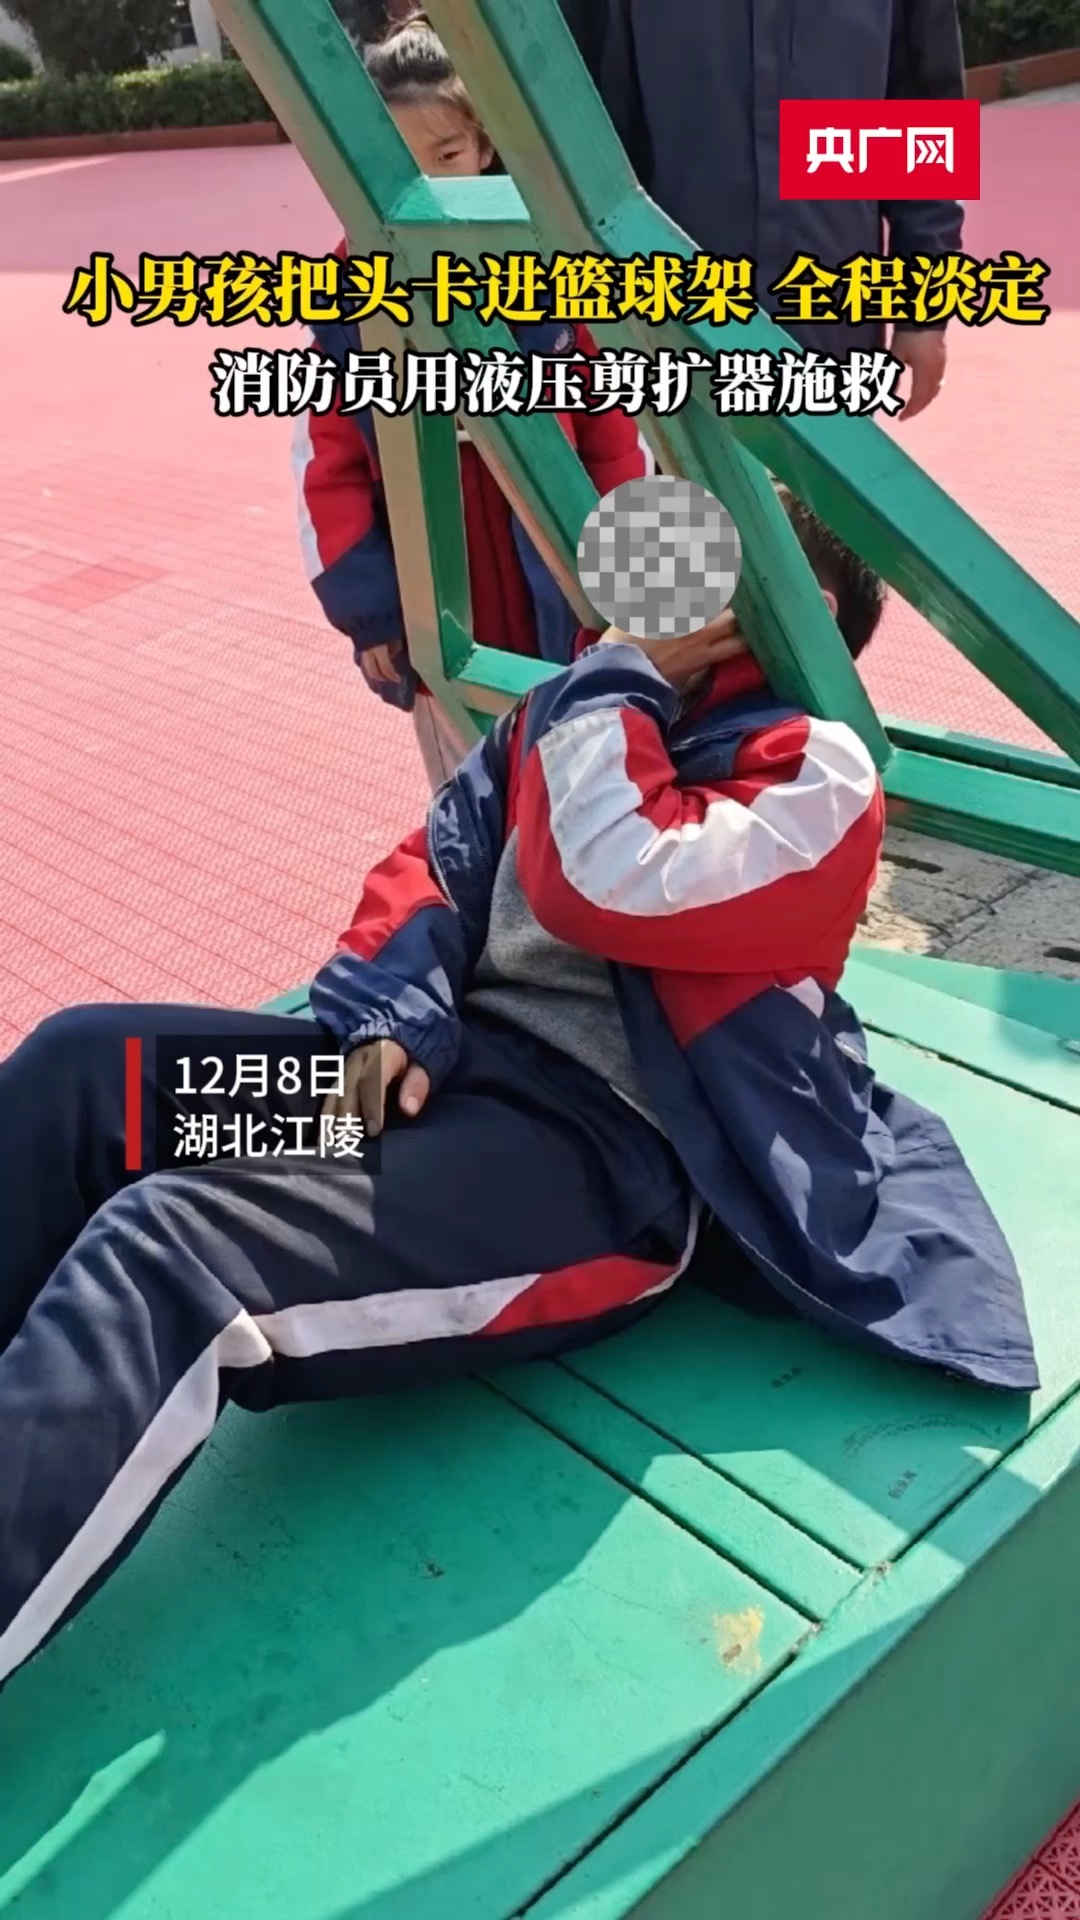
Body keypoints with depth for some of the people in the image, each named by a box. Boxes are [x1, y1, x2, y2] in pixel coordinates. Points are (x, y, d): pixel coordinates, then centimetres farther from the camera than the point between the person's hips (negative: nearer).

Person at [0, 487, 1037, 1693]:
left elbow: (611, 888, -19)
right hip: (454, 1061, 8)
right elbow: (437, 863, 16)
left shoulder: (815, 772, -1)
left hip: (600, 1146, -8)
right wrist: (396, 1013, -4)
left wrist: (619, 673, -4)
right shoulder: (598, 710, 21)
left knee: (165, 1252, -28)